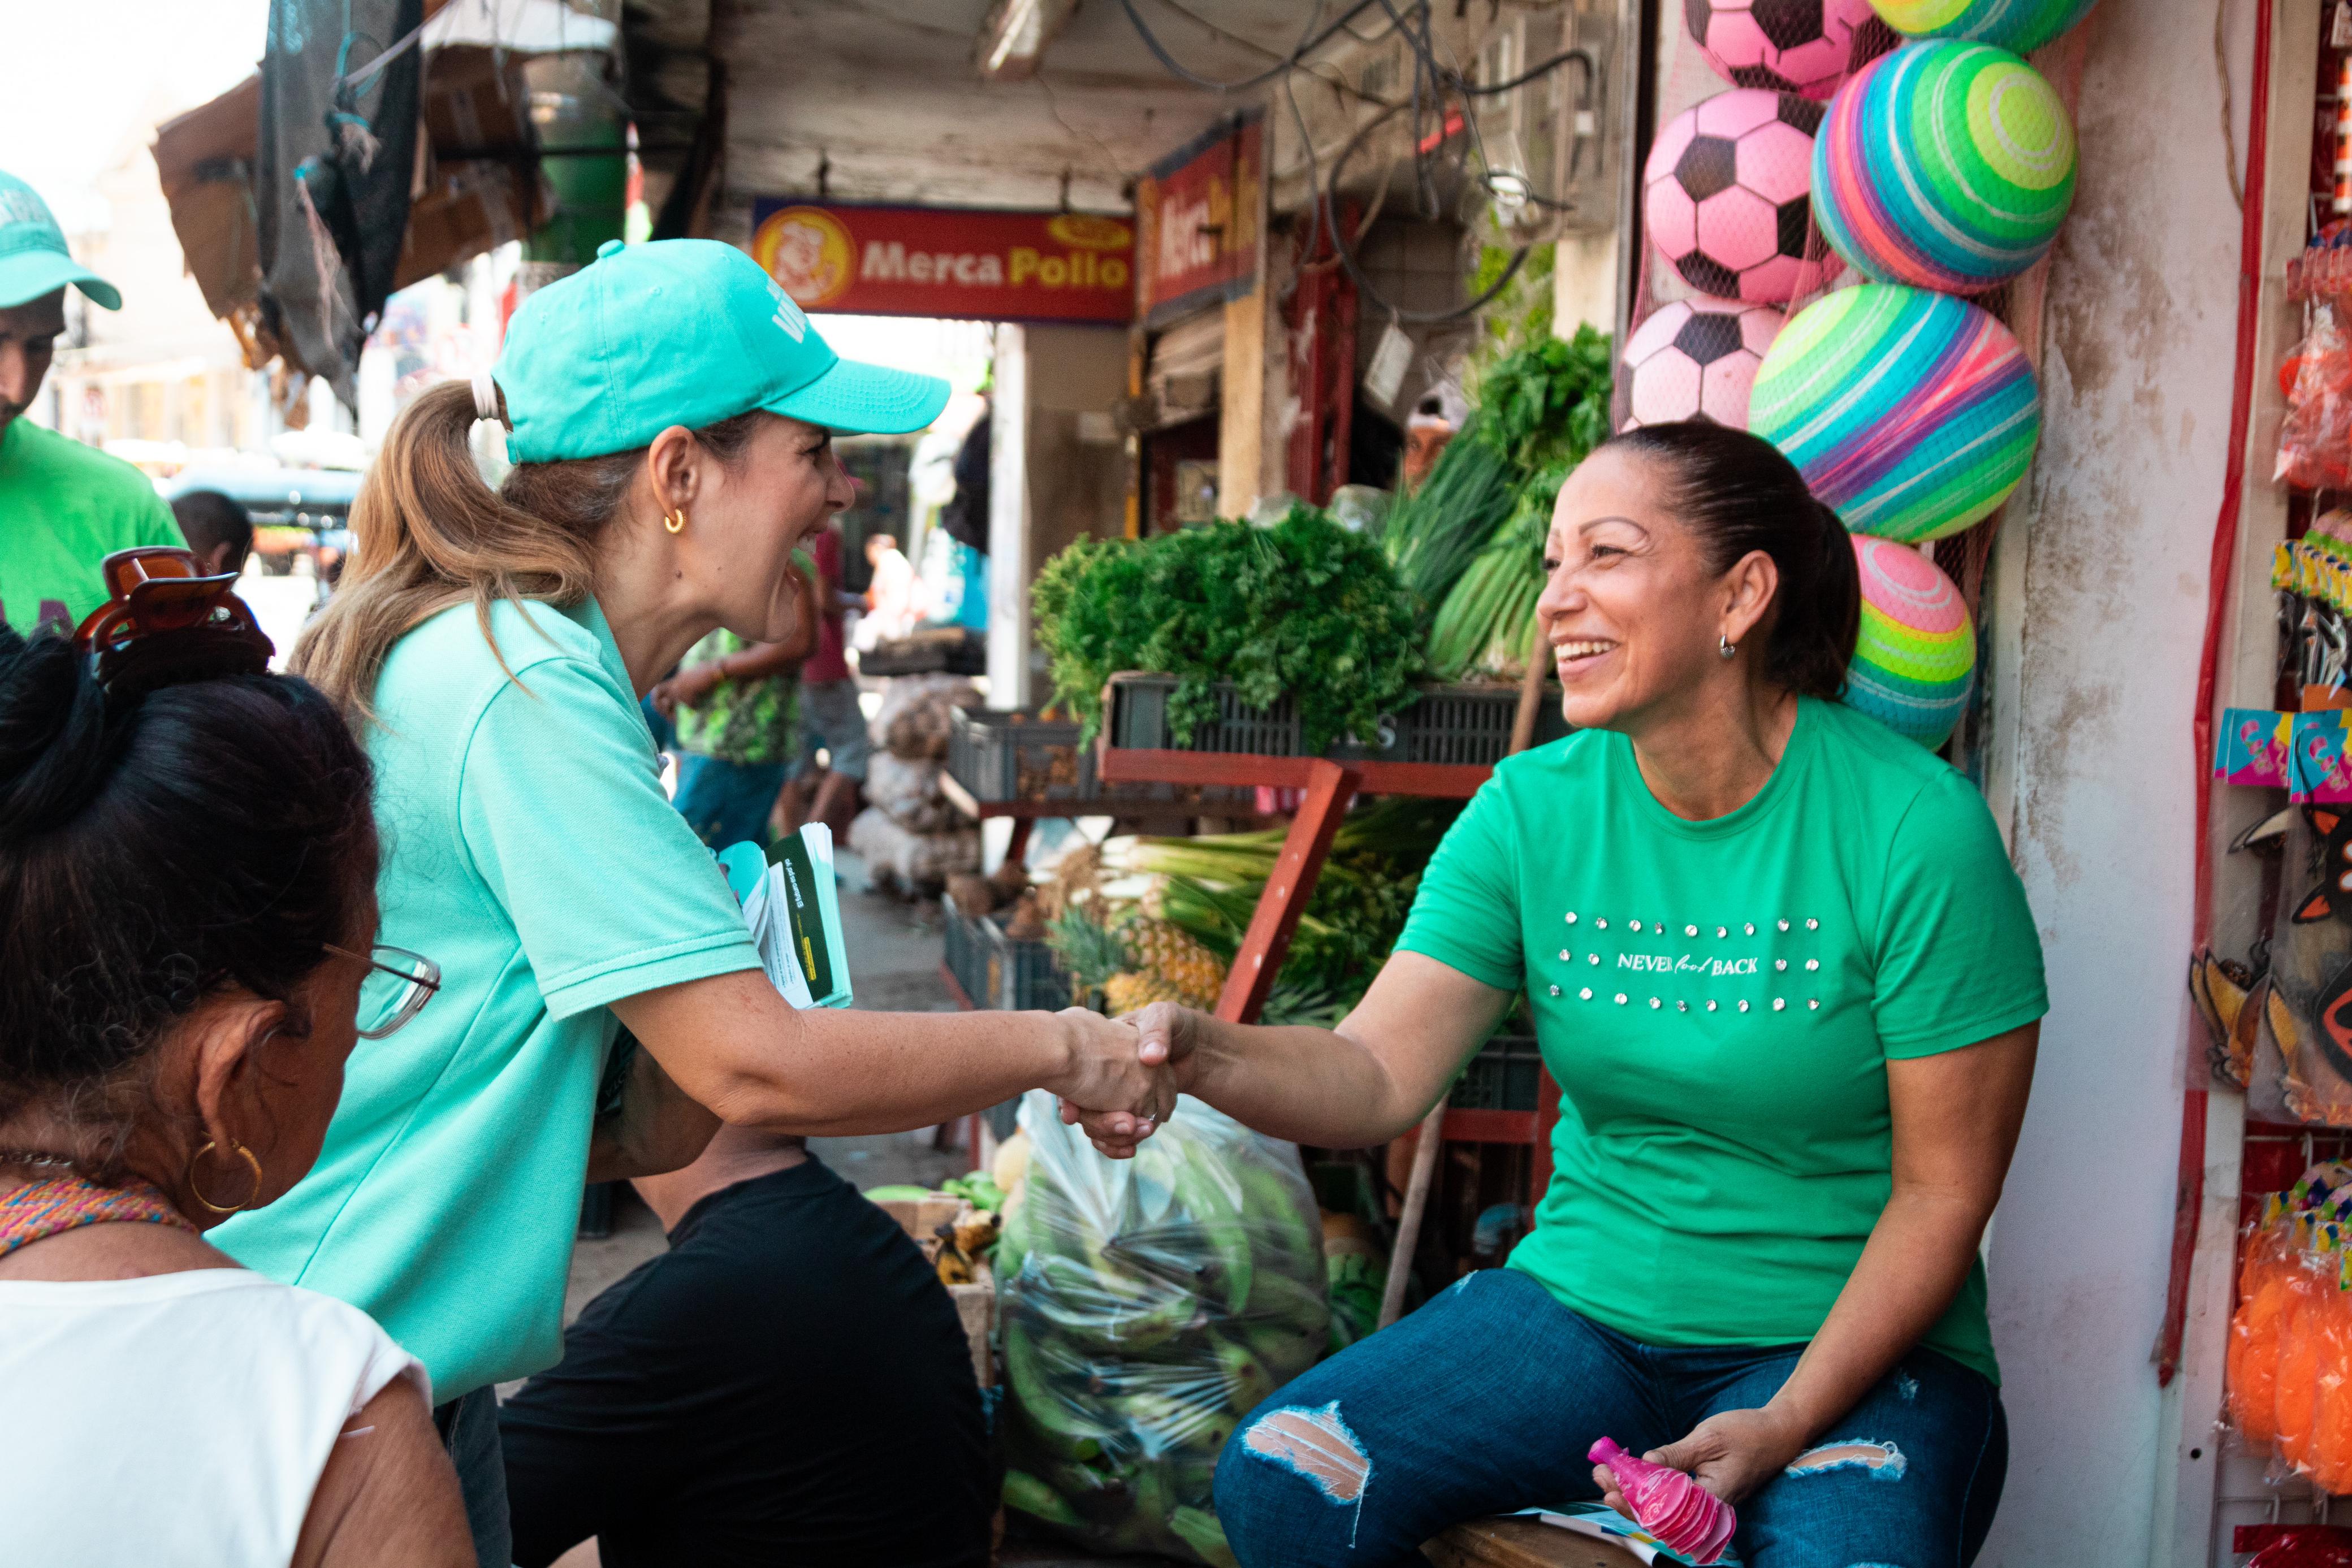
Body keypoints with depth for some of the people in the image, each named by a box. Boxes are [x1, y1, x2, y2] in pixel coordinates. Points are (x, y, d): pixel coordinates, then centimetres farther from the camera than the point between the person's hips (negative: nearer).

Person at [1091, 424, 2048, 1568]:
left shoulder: (1914, 829, -13)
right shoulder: (1532, 809, -1)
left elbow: (1943, 1193, -9)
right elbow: (1378, 1073, -8)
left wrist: (1788, 1423, -17)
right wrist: (1200, 1055, -28)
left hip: (1851, 1341, -3)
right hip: (1585, 1304, 4)